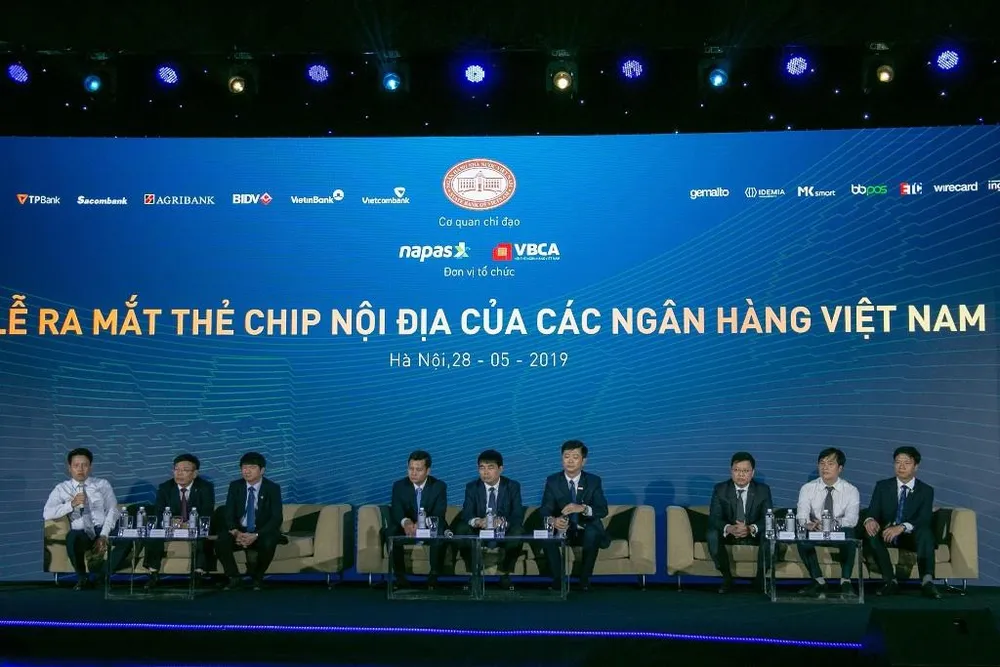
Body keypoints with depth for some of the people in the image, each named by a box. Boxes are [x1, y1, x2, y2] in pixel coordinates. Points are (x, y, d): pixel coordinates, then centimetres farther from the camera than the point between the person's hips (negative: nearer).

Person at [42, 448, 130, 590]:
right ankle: (83, 578, -14)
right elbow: (47, 514, -2)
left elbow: (112, 510, 3)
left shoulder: (103, 484, 12)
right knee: (72, 537, -38)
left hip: (104, 531, 0)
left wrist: (104, 536, -12)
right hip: (82, 534, 0)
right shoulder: (61, 489, 11)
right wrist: (72, 504, -16)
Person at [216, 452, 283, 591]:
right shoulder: (235, 486, 3)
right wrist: (235, 532, -24)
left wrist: (256, 535, -28)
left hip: (263, 533, -2)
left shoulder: (272, 488, -7)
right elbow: (229, 514, -2)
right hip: (239, 531, 2)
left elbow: (277, 518, -14)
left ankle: (257, 577, -7)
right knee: (220, 542, -28)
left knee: (268, 544, -36)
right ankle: (234, 577, -5)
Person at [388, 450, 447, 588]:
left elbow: (439, 514, -18)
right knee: (390, 532, -30)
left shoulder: (439, 486, -6)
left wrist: (422, 524, -39)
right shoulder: (399, 486, -1)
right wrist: (405, 522, -38)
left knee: (441, 532, -35)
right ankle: (400, 576, -19)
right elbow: (395, 512, -13)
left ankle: (434, 575, -22)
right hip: (407, 528, 2)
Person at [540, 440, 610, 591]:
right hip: (563, 530, 1)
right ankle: (558, 580, -20)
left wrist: (583, 508, -36)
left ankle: (584, 580, -18)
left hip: (586, 531, -1)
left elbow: (603, 510, -13)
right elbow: (545, 511, -10)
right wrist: (553, 520, -36)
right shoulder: (552, 481, 0)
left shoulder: (594, 481, -2)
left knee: (592, 534, -35)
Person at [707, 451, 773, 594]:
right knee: (712, 535, -30)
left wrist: (751, 528, -35)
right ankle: (727, 578, -12)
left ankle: (760, 577, -9)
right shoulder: (720, 489, -6)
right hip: (729, 533, 0)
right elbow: (713, 518, -13)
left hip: (755, 535, 0)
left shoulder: (763, 490, -5)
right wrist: (729, 528, -36)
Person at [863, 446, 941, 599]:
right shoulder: (882, 486, 8)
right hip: (887, 534, 2)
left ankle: (927, 582, -43)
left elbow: (924, 520, -12)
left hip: (912, 537, -2)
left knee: (925, 531, -34)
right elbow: (873, 511, -2)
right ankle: (890, 581, -30)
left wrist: (902, 527, -33)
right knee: (871, 532, -31)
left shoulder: (926, 490, 2)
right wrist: (870, 520, -30)